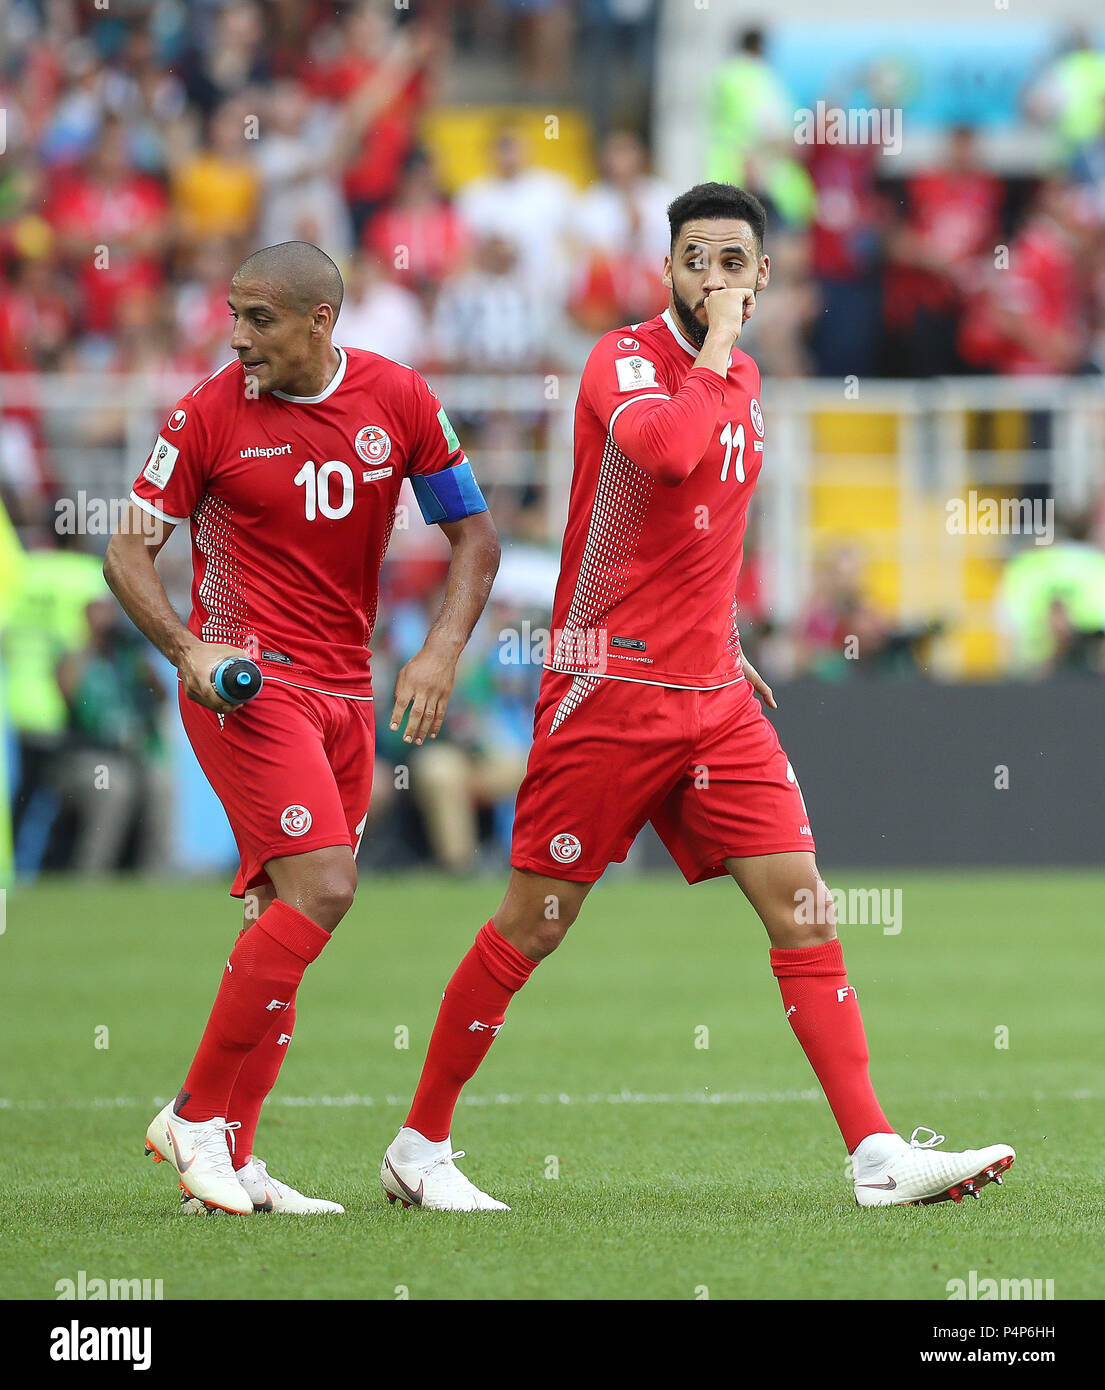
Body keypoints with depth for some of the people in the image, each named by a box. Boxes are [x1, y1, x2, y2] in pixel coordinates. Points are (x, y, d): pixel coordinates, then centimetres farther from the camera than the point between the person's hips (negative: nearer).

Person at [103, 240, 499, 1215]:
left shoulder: (397, 399, 1)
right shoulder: (209, 414, -7)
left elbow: (474, 532, 8)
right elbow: (130, 550, -3)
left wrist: (443, 650, -6)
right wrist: (187, 649, -20)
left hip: (347, 689, 5)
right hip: (249, 684, -5)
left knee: (286, 917, 5)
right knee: (320, 889, -19)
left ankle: (227, 1163, 9)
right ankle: (197, 1116, -9)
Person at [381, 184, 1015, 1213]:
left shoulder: (740, 381, 14)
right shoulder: (627, 358, -9)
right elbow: (666, 448, -33)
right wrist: (716, 347, -20)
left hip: (712, 695, 7)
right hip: (608, 691, -7)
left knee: (800, 898, -4)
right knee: (534, 922, 0)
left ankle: (877, 1155, -6)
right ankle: (419, 1144, 14)